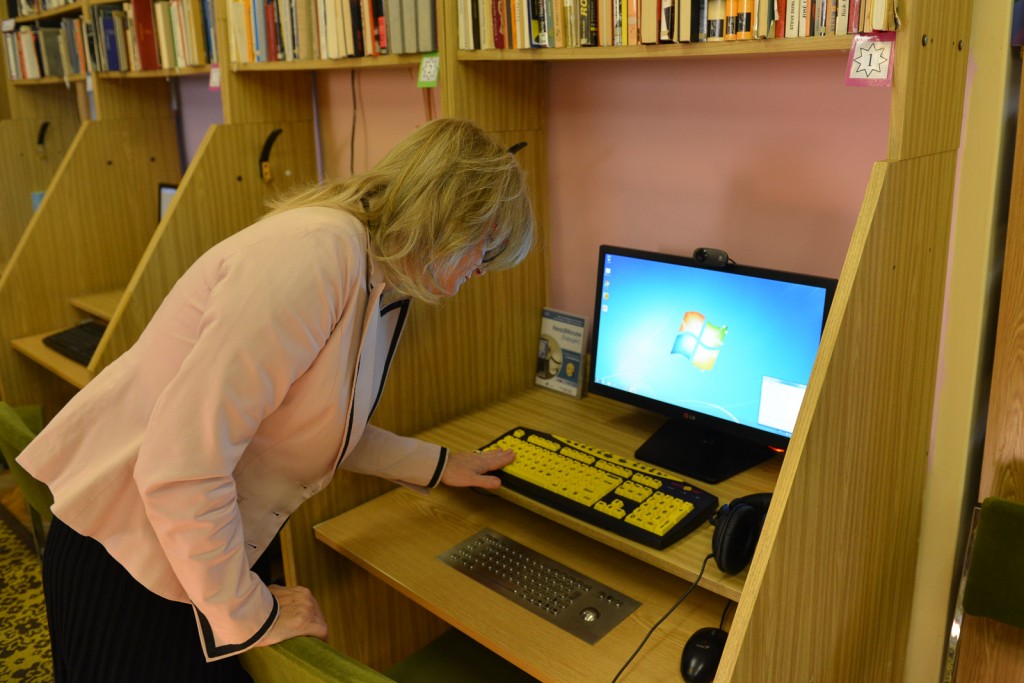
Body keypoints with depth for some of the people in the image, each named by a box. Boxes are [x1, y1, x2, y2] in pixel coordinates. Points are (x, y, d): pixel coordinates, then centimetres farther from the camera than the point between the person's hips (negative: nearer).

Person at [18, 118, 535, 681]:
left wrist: (437, 466, 15)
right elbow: (181, 465, -31)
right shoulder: (318, 254, -28)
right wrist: (250, 614, -18)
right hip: (126, 555, -8)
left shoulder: (378, 288, 3)